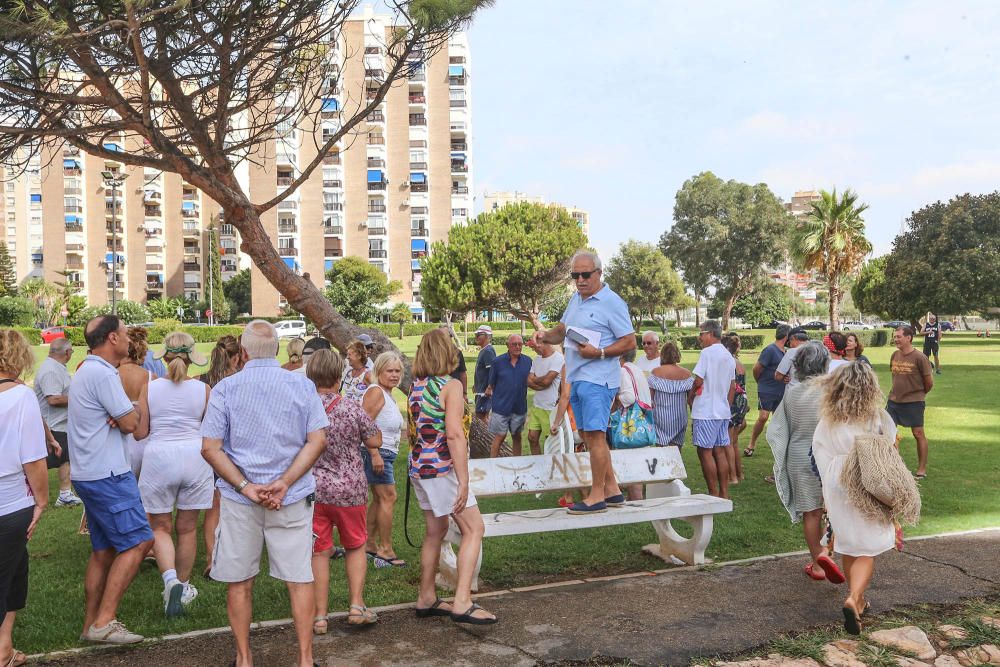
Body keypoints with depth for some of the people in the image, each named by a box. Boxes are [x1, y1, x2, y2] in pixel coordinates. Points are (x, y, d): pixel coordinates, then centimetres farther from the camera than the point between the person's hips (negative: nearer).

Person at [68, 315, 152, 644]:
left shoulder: (86, 371, 18)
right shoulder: (102, 374, -17)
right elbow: (131, 424, -15)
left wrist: (122, 416, -8)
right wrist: (142, 395, 3)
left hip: (90, 474, 11)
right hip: (107, 476, -11)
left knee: (104, 550, 14)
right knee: (137, 541, -9)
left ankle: (91, 623, 20)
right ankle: (104, 621, -8)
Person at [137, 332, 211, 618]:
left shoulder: (150, 388, -4)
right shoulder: (203, 390, -4)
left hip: (158, 457, -1)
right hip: (195, 457, 1)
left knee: (160, 527, 12)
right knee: (187, 528, 13)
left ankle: (171, 580, -10)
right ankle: (183, 586, 26)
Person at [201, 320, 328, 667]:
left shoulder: (225, 388, -3)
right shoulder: (302, 385, -1)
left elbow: (209, 448, -8)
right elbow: (318, 440, -8)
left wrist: (246, 488, -10)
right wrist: (285, 483, -11)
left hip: (239, 499, 0)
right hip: (293, 498, 0)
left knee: (239, 582, 13)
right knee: (299, 578, 8)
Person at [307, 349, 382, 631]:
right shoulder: (351, 408, -12)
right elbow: (375, 441, -3)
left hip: (312, 489, 1)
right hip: (349, 489, -1)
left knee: (319, 553, 11)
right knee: (355, 546, 19)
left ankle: (319, 616, 17)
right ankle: (356, 605, 13)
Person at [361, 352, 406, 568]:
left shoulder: (387, 394, 16)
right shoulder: (376, 391, -15)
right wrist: (374, 453, -26)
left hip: (385, 453, 10)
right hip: (376, 453, -10)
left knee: (379, 499, 15)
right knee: (388, 497, -8)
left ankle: (369, 544, 24)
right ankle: (385, 550, -2)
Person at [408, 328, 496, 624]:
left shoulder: (415, 387, 10)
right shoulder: (451, 385, -13)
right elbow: (454, 435, -20)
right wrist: (463, 481, -20)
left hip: (418, 466, 8)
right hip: (442, 467, -8)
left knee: (435, 530, 17)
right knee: (474, 529, -2)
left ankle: (426, 599, 25)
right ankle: (462, 602, -8)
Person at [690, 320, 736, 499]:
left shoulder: (707, 352, -13)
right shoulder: (729, 356, 14)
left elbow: (698, 380, -17)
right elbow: (733, 386, 17)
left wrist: (690, 395, 1)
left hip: (706, 411, -8)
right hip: (723, 411, 8)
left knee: (705, 452, -2)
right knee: (720, 451, 12)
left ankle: (714, 494, 0)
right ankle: (724, 494, 15)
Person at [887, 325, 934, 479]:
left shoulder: (919, 357, -14)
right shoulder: (895, 355, 3)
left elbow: (929, 382, -7)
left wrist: (920, 393, 6)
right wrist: (897, 392, 13)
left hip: (914, 402, -5)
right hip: (894, 400, 6)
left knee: (918, 434, 4)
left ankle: (922, 469, 16)